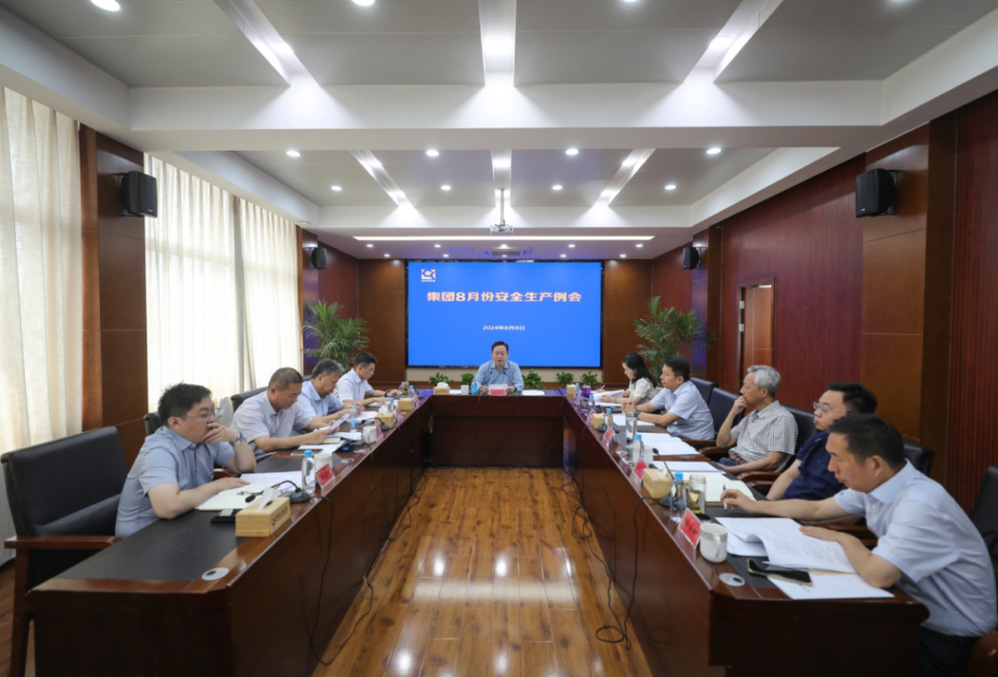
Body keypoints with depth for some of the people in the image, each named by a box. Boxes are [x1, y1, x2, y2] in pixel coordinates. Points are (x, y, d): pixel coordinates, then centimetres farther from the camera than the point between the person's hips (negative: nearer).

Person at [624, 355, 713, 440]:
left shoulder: (689, 393, -23)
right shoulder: (668, 389, 1)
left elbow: (664, 421, -28)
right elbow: (649, 406, 11)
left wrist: (637, 414, -19)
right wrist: (634, 408, -10)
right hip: (675, 434, 7)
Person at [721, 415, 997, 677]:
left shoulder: (920, 505, -31)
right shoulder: (874, 483, -3)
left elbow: (877, 575, -38)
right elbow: (817, 509, 11)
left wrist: (845, 539, -17)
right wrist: (755, 506, 11)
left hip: (945, 640, -7)